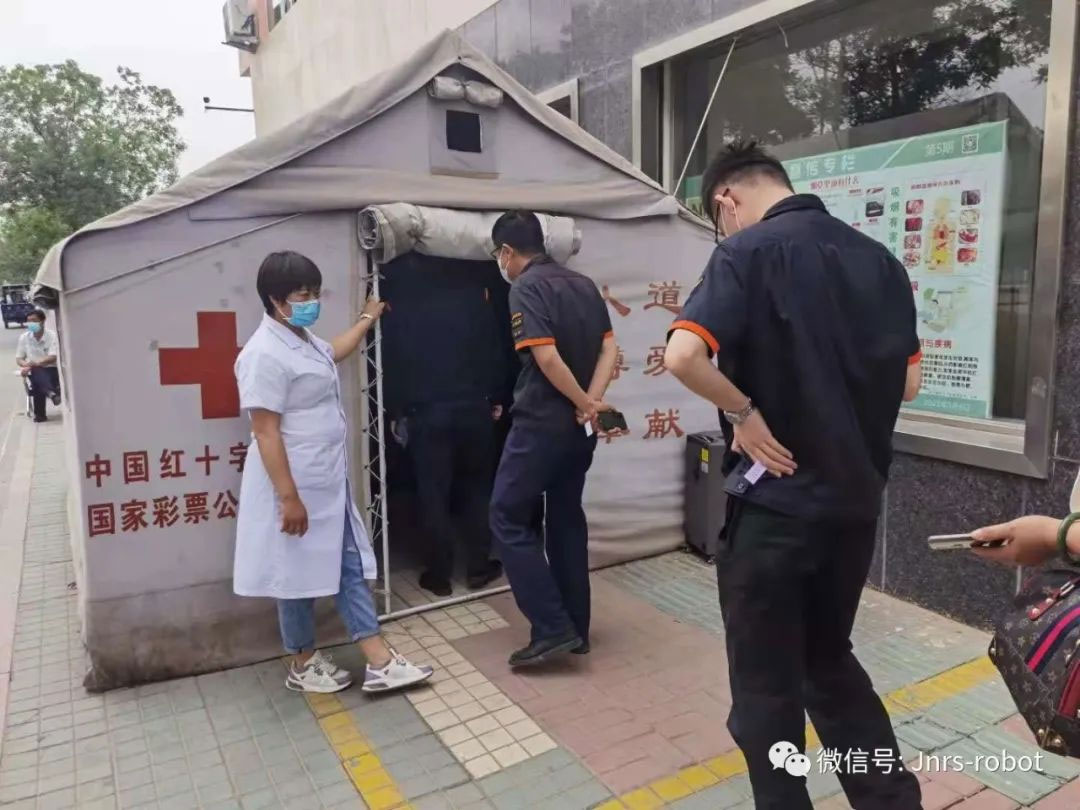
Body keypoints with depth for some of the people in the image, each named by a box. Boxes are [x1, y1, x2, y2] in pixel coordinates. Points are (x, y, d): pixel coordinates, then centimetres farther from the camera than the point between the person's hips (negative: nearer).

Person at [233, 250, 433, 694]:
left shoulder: (303, 339, 10)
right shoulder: (266, 354, -20)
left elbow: (333, 352, 35)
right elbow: (265, 432, -23)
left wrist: (367, 319, 45)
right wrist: (288, 497, -25)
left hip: (329, 482, 10)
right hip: (297, 486, -10)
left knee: (351, 566, 9)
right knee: (299, 575, 7)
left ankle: (380, 662, 16)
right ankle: (302, 665, 26)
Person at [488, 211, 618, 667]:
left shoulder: (525, 288, -12)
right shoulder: (584, 284, 11)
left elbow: (546, 357, -23)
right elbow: (609, 346, 5)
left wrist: (584, 403, -10)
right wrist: (591, 402, -6)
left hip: (541, 424, -8)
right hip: (579, 428, 8)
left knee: (509, 519, 4)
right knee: (567, 519, 15)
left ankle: (552, 628, 2)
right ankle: (575, 628, 23)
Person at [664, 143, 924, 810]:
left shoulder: (748, 252, -12)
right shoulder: (879, 258, 8)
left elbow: (683, 355, -27)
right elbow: (908, 381, 12)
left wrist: (746, 413, -13)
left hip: (774, 502, -7)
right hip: (856, 498, 7)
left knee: (767, 685, 12)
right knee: (831, 661, 25)